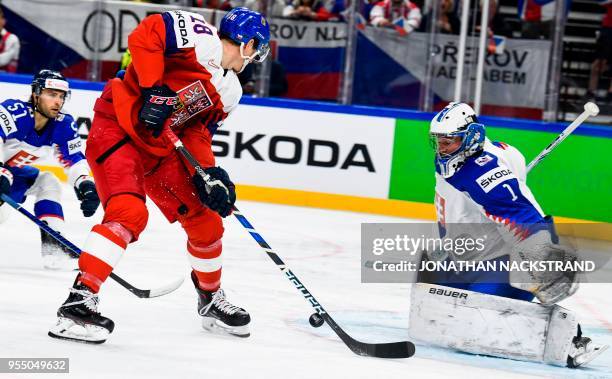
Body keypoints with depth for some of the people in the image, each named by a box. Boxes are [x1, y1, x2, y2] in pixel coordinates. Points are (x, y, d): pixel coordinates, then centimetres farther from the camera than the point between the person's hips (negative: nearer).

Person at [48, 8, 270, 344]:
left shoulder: (229, 92, 11)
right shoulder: (200, 36, -14)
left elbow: (198, 133, 8)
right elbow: (145, 34, -25)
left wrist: (208, 172, -9)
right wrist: (153, 88, -28)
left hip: (159, 147, 9)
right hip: (117, 128, -9)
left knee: (206, 221, 12)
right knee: (129, 213, -28)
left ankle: (211, 301, 34)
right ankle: (78, 301, -28)